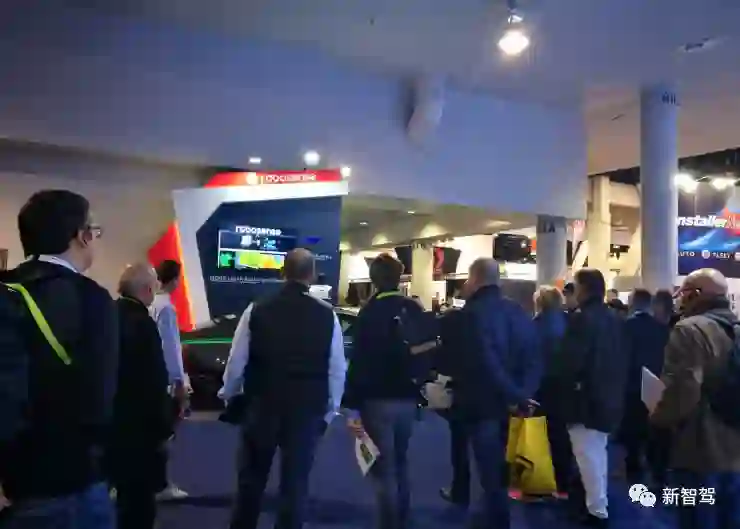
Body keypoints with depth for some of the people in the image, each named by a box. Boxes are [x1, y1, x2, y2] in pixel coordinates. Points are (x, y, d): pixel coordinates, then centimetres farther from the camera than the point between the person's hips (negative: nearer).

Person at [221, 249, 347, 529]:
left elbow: (236, 363, -2)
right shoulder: (327, 315, -7)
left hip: (262, 408, 1)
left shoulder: (256, 311, -8)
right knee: (295, 482, 11)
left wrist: (228, 396, 16)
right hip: (307, 411, 0)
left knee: (251, 479, 18)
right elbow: (337, 369, -3)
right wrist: (329, 410, 10)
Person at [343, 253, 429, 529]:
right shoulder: (415, 310, 5)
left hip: (378, 400, -6)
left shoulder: (369, 313, -13)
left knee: (383, 470, 1)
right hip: (407, 399, 6)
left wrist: (353, 405, -13)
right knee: (399, 465, 20)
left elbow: (360, 361, -16)